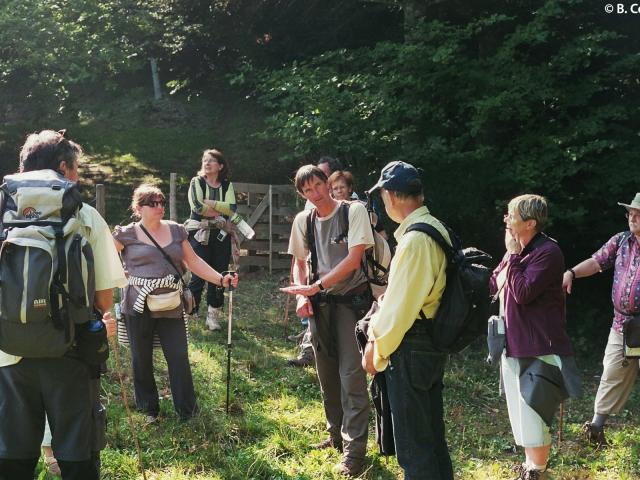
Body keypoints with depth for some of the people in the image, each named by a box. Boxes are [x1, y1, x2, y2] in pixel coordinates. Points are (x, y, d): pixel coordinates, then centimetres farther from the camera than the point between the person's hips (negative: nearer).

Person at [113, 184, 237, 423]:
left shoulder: (176, 230, 9)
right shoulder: (127, 234, -1)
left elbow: (193, 261, 10)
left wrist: (221, 279, 1)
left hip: (171, 306, 2)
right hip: (138, 307, -2)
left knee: (179, 358, 0)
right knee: (141, 360, 9)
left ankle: (188, 410, 11)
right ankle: (149, 409, 26)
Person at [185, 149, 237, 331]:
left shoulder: (227, 185, 9)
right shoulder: (197, 182, 1)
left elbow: (232, 208, -7)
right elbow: (197, 206, -15)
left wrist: (209, 203, -12)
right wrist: (220, 211, -9)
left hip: (221, 235, 3)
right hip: (200, 234, -3)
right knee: (198, 275, -8)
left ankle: (213, 316, 15)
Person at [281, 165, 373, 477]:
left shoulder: (354, 211, -11)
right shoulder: (303, 221, 4)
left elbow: (353, 259, -17)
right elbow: (299, 262, 14)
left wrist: (315, 286, -20)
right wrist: (302, 296, -3)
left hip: (351, 299, -5)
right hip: (319, 303, 6)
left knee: (351, 374, -9)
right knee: (327, 373, 13)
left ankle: (354, 449, -3)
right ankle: (337, 435, 30)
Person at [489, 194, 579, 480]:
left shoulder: (547, 252, -17)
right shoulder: (518, 251, 10)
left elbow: (523, 293, -25)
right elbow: (494, 287, 12)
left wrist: (513, 256, -18)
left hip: (539, 348, -9)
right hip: (514, 344, 9)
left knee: (534, 415, -3)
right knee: (522, 414, 18)